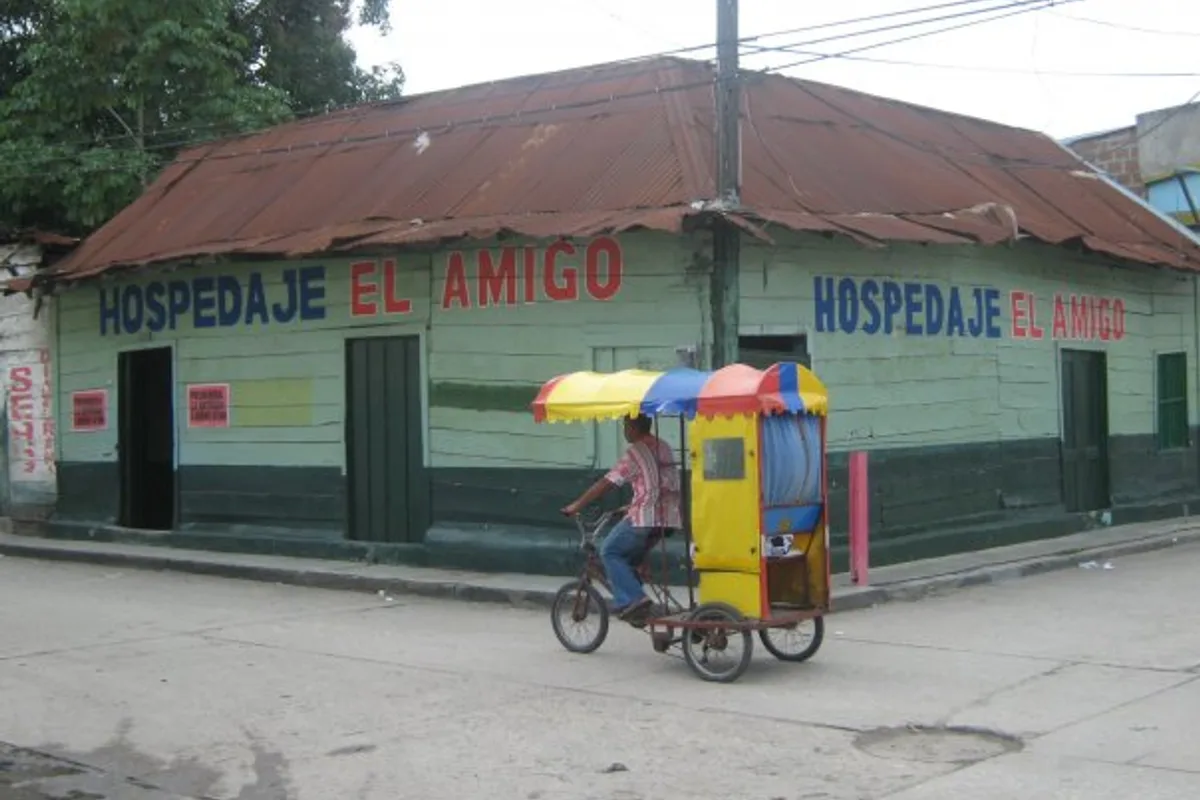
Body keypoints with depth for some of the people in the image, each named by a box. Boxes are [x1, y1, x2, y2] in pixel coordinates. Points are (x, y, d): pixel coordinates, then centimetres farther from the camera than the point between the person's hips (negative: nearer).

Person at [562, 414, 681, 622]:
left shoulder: (636, 452, -8)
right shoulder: (664, 448, 17)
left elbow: (606, 484, -9)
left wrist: (576, 505, -3)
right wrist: (630, 506, 32)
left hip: (645, 517, -8)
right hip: (669, 518, 8)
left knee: (610, 552, 4)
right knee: (630, 556, 21)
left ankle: (631, 600, -7)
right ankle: (637, 605, 17)